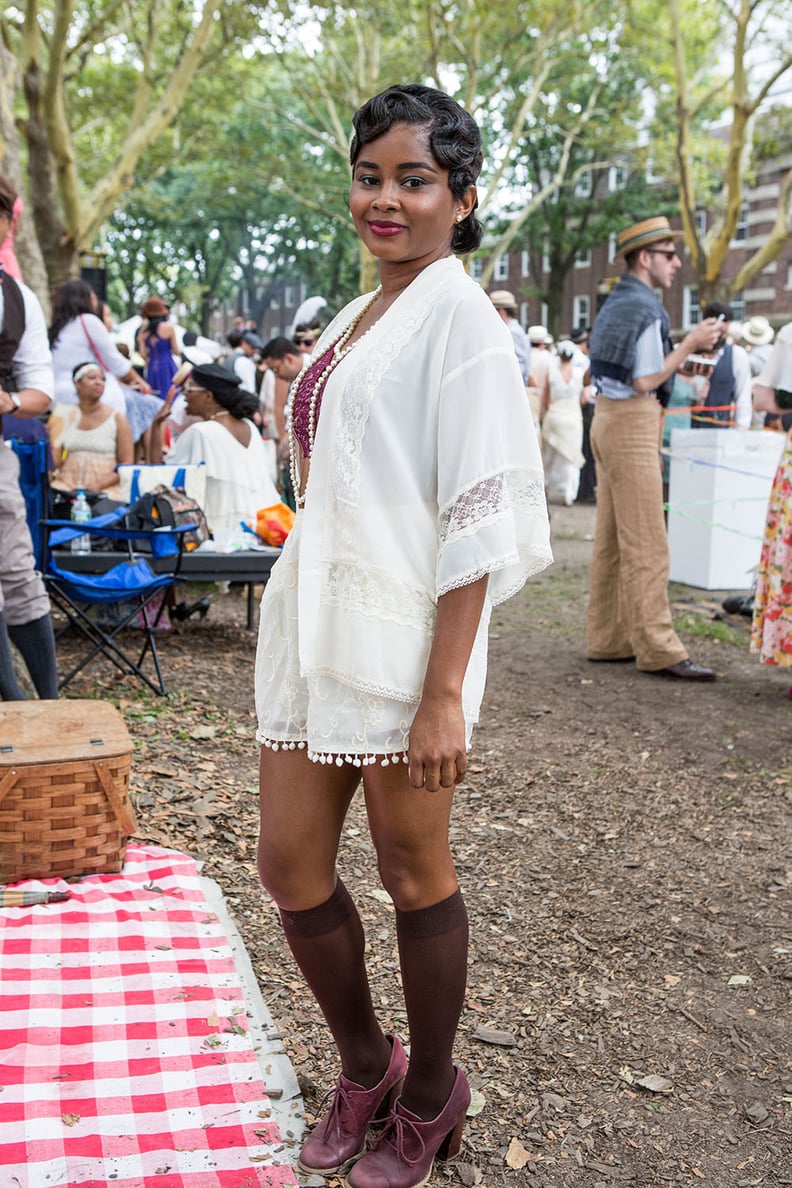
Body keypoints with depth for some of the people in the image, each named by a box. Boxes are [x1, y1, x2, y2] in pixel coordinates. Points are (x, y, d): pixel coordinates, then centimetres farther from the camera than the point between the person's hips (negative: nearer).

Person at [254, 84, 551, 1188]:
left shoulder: (459, 318, -8)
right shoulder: (354, 318, 16)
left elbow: (479, 518, -15)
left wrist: (444, 694, -20)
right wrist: (299, 622, 18)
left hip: (404, 632, -7)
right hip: (313, 626, 8)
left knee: (414, 872, 7)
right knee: (291, 865, 10)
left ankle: (430, 1099, 29)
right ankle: (364, 1064, 33)